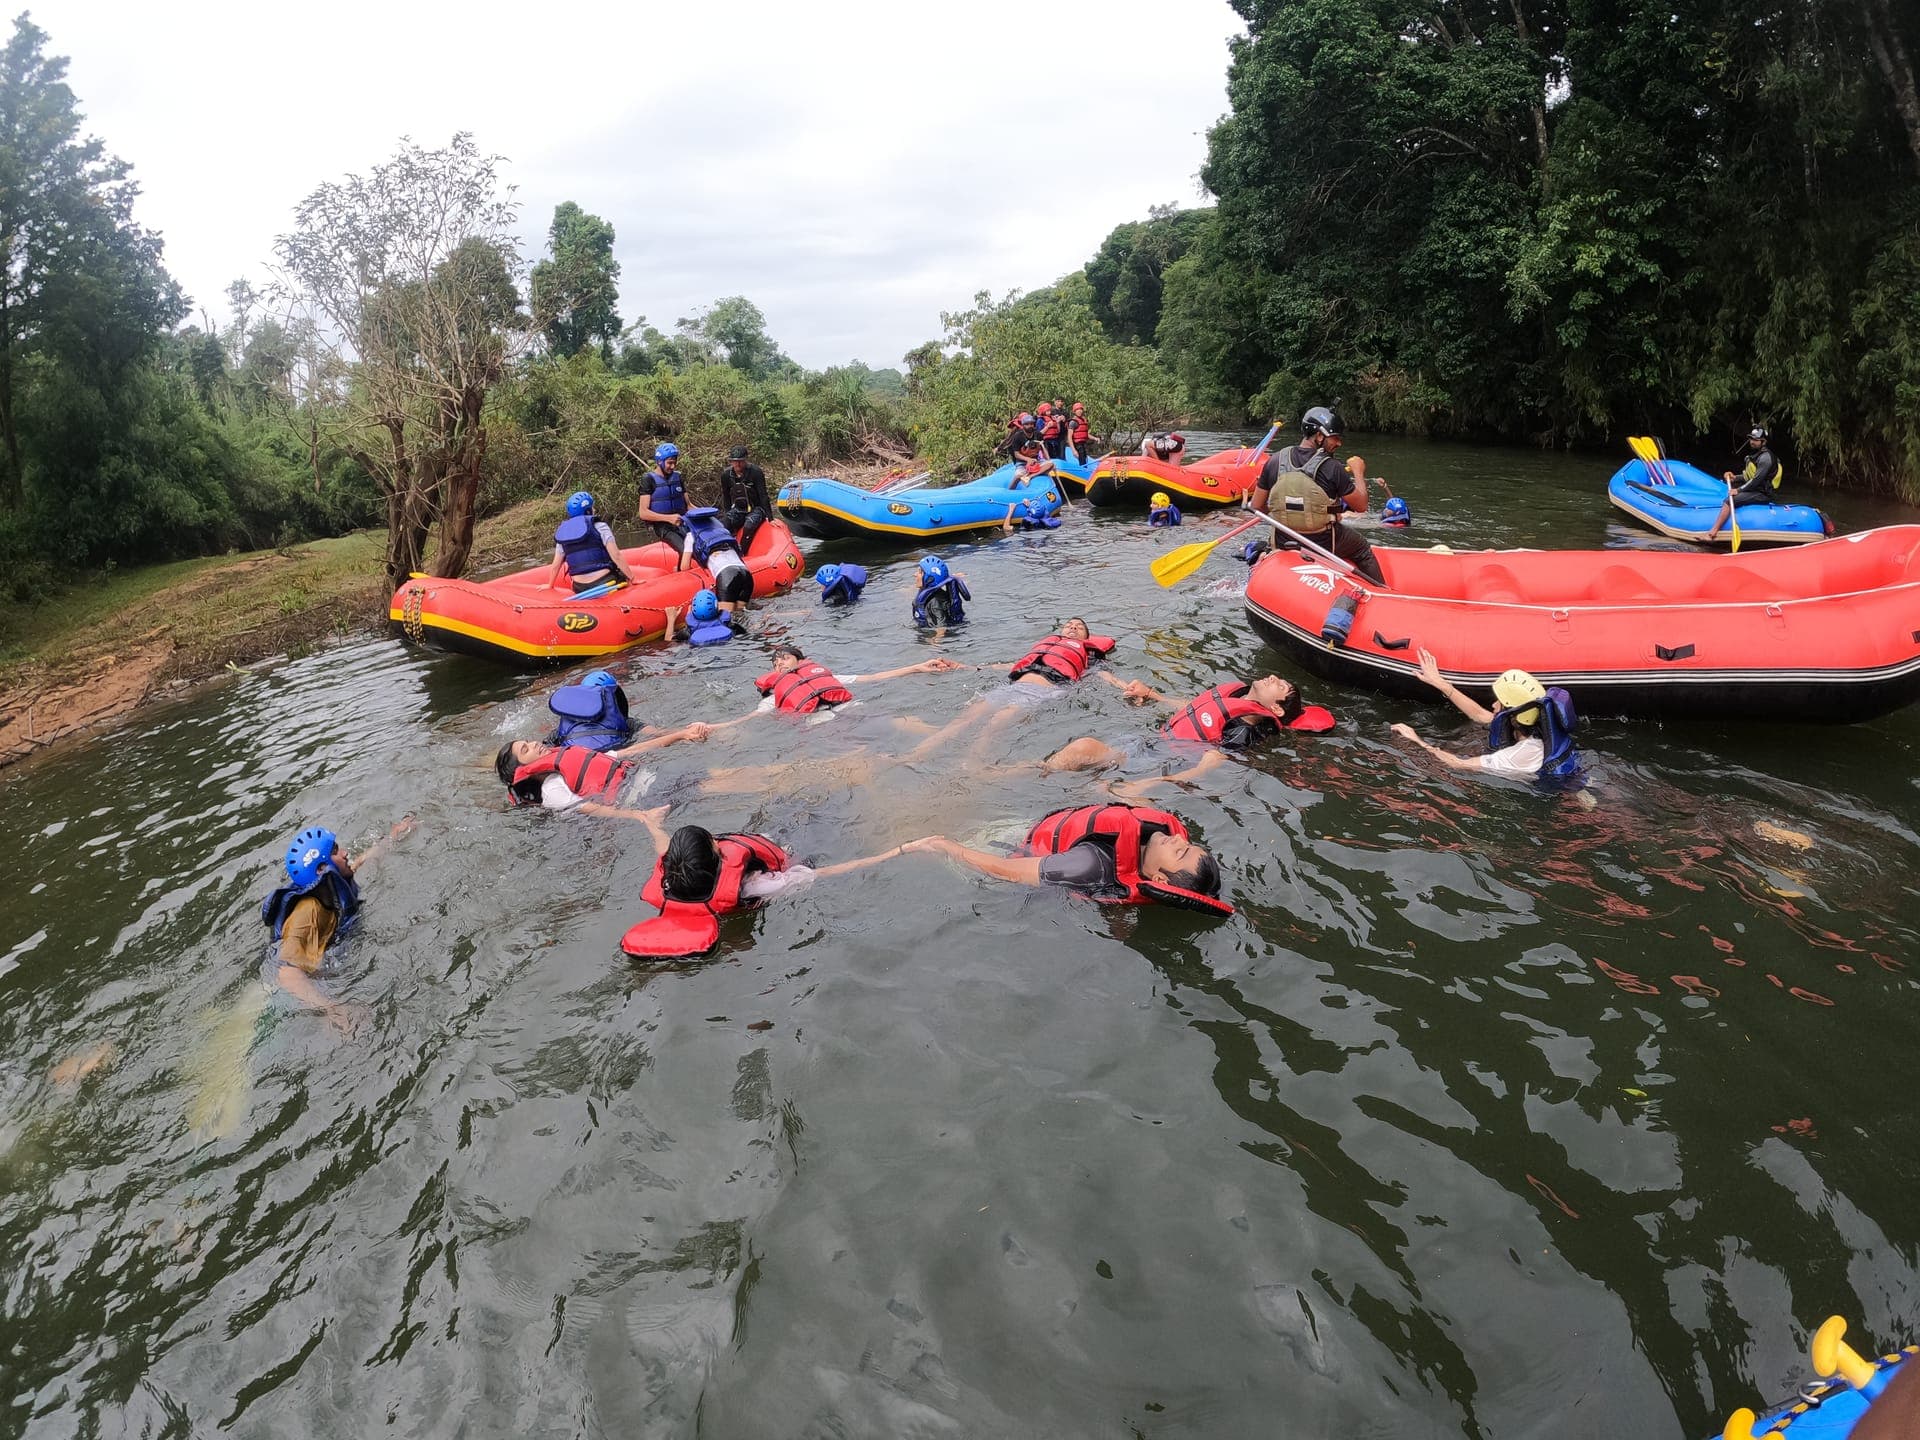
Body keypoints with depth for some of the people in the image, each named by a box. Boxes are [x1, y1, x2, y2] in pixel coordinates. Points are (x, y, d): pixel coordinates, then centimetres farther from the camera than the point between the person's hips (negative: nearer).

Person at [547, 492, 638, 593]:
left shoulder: (562, 534, 10)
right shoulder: (599, 526, -3)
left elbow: (555, 566, 15)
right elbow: (616, 556, -10)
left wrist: (550, 585, 29)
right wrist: (631, 577, -3)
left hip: (580, 589, 5)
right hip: (605, 583, -5)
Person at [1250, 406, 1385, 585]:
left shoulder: (1274, 462, -8)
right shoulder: (1331, 469, -19)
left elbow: (1257, 507, -2)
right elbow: (1361, 505, -8)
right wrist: (1359, 473, 8)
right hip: (1324, 545, -3)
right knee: (1362, 548, 27)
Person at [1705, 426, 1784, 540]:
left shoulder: (1765, 457, -15)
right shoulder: (1756, 454, 16)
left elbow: (1757, 479, -22)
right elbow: (1749, 476, 21)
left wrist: (1739, 490, -20)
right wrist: (1735, 477, 5)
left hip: (1761, 495, -11)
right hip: (1754, 490, 11)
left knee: (1728, 501, -26)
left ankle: (1713, 531, -33)